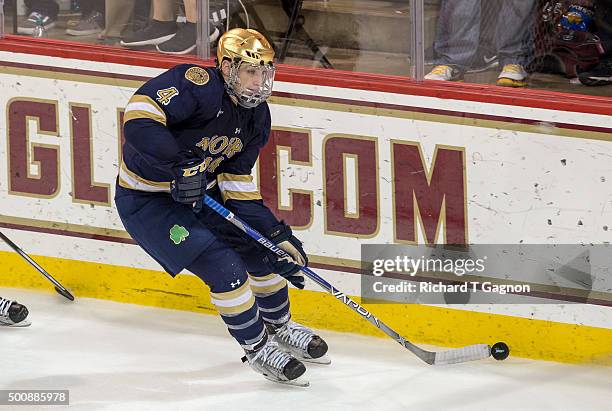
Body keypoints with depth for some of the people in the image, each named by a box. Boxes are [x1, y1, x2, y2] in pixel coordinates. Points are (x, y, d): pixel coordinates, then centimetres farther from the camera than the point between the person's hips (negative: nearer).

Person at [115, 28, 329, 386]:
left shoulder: (256, 117, -1)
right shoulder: (199, 86, -28)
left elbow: (239, 185, 4)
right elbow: (140, 115, -41)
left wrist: (277, 234, -5)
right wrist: (180, 164, -42)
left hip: (200, 192, 9)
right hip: (147, 201, -9)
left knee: (262, 251, 10)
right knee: (224, 267, -16)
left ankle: (279, 327, 36)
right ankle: (257, 347, 4)